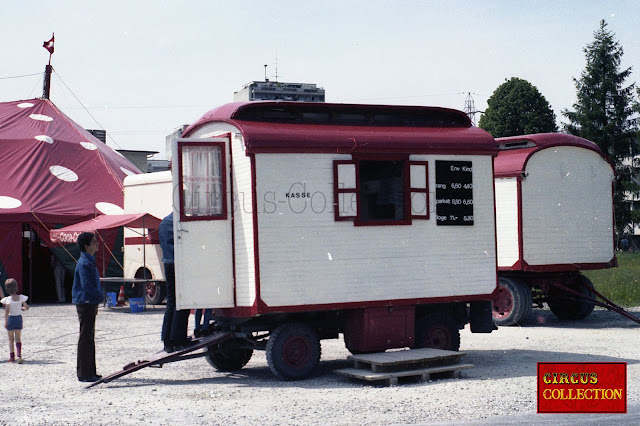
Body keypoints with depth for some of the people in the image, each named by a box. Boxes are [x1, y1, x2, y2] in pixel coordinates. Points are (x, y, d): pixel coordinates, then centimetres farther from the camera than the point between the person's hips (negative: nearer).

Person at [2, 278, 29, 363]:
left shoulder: (8, 299, -14)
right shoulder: (21, 297, -4)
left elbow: (7, 311, -20)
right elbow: (27, 307, 1)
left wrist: (5, 322, -14)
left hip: (10, 318, -3)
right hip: (19, 318, 3)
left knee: (11, 339, 10)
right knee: (18, 338, 8)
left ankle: (12, 356, 10)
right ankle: (19, 355, -7)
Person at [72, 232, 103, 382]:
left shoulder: (90, 261, 15)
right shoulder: (84, 263, -16)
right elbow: (87, 286, -22)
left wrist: (97, 298, 11)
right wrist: (99, 295, -10)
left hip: (90, 304, 10)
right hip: (85, 303, -10)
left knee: (89, 339, 14)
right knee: (85, 339, -6)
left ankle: (90, 372, 21)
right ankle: (84, 374, -3)